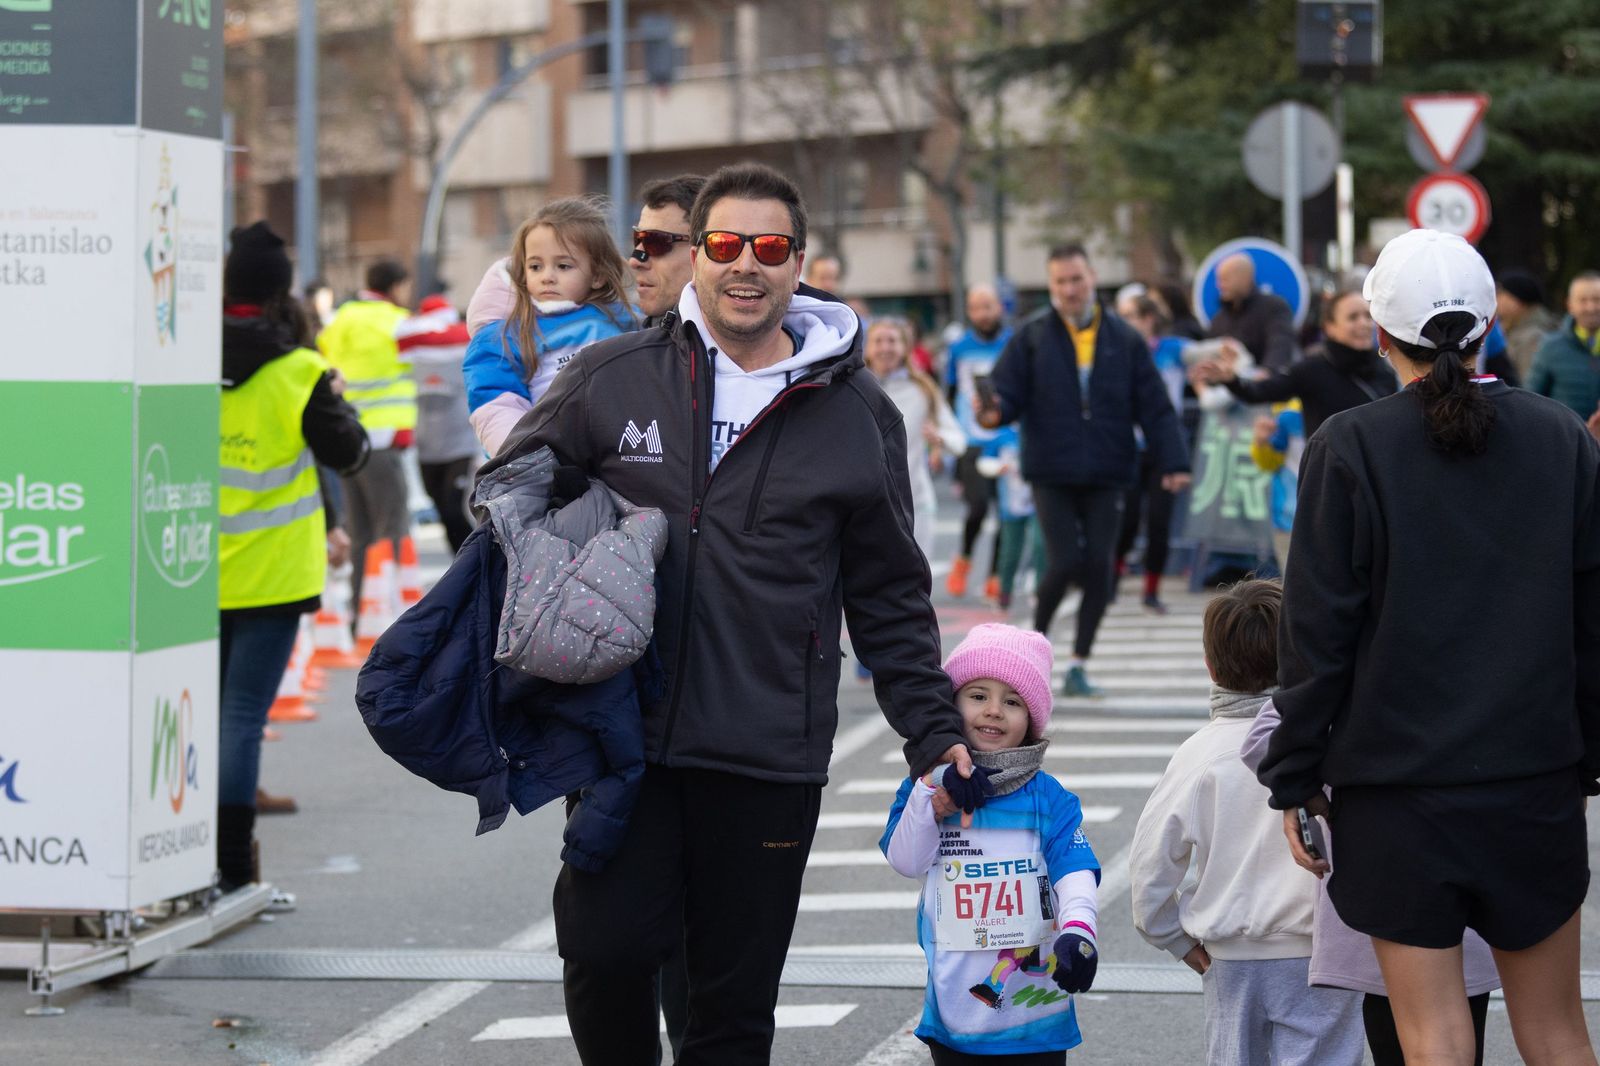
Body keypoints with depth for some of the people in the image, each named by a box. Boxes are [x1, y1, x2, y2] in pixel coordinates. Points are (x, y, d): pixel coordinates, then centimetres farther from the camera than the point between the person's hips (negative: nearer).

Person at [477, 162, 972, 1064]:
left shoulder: (858, 415, 6)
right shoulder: (612, 379, 4)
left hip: (770, 759, 0)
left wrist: (934, 733, 6)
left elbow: (890, 598, 12)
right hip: (623, 742, 0)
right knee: (608, 948, -12)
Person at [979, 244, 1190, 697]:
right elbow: (1008, 394, -4)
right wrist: (995, 413, -28)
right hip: (1051, 475, -2)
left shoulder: (1125, 340, 4)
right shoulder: (1031, 338, 1)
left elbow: (1155, 408, 4)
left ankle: (1078, 665, 12)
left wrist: (1173, 462, -4)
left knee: (1099, 569, -1)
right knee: (1065, 562, -11)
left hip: (1106, 477, 2)